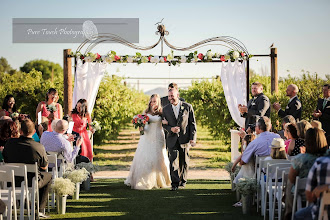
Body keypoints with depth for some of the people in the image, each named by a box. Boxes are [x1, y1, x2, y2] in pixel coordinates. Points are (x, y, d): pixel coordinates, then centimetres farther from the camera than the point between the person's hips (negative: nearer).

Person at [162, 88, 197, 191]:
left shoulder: (187, 107, -2)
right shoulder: (166, 109, 3)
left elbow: (192, 124, -1)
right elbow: (164, 124, 9)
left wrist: (192, 138, -7)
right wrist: (171, 129, -13)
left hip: (185, 139, 0)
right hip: (172, 139, 0)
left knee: (184, 161, 9)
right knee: (173, 161, -10)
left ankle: (183, 180, 27)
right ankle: (175, 183, -9)